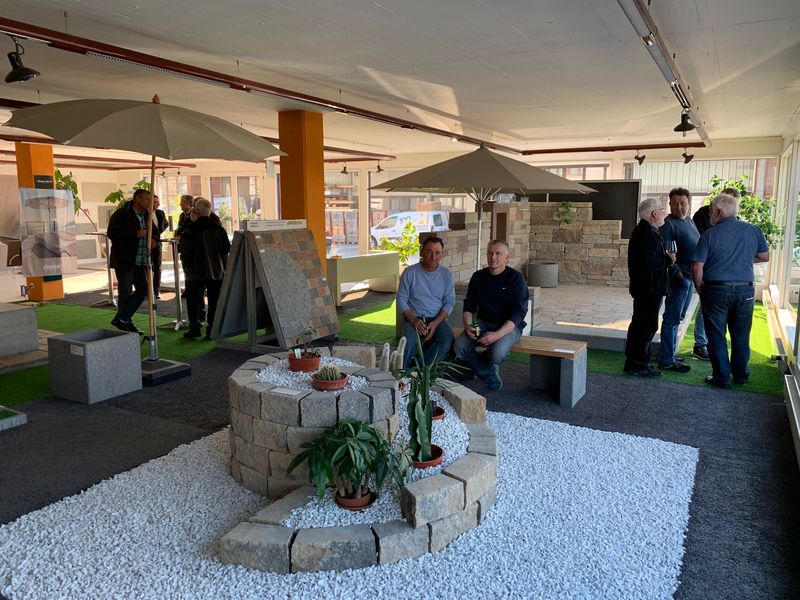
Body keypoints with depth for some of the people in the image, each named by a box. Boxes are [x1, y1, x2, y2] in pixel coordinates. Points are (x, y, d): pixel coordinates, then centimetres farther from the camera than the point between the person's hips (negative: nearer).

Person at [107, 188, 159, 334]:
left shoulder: (146, 216, 14)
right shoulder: (121, 214, -10)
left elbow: (155, 231, 27)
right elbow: (111, 233, -20)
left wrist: (154, 239, 2)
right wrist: (135, 234, -24)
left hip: (140, 262, 8)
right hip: (124, 261, -8)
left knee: (143, 289, 8)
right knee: (125, 293, -3)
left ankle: (121, 319, 18)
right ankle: (126, 323, 10)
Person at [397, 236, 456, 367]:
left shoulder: (446, 274, 7)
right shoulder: (410, 272, 3)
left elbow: (450, 302, 3)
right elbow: (401, 299, 2)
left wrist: (435, 323, -13)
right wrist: (413, 319, -15)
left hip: (438, 319, 2)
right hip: (414, 318, -2)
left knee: (447, 340, -30)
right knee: (409, 343, -33)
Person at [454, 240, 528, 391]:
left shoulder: (515, 278, -8)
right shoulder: (478, 277, 6)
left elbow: (519, 312, -15)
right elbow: (469, 306, 9)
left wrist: (498, 334, -27)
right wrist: (468, 325, -14)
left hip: (509, 325, -4)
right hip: (483, 322, 4)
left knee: (497, 353, -33)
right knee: (459, 346, -22)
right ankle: (489, 373, 2)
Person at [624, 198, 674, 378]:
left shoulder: (642, 231, 14)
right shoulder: (647, 234, -20)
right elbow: (649, 263, -28)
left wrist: (665, 258, 6)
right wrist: (668, 260, -14)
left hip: (642, 287, 11)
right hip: (649, 288, -11)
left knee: (639, 324, 17)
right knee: (648, 326, -5)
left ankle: (633, 361, 27)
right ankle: (639, 364, 2)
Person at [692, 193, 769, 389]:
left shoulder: (710, 234, -9)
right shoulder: (754, 230, 2)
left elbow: (697, 266, -11)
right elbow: (765, 257, 13)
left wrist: (699, 288, 3)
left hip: (716, 290, -3)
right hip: (745, 290, 4)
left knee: (717, 336, 7)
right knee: (741, 336, 16)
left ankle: (722, 378, 11)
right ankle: (741, 376, 27)